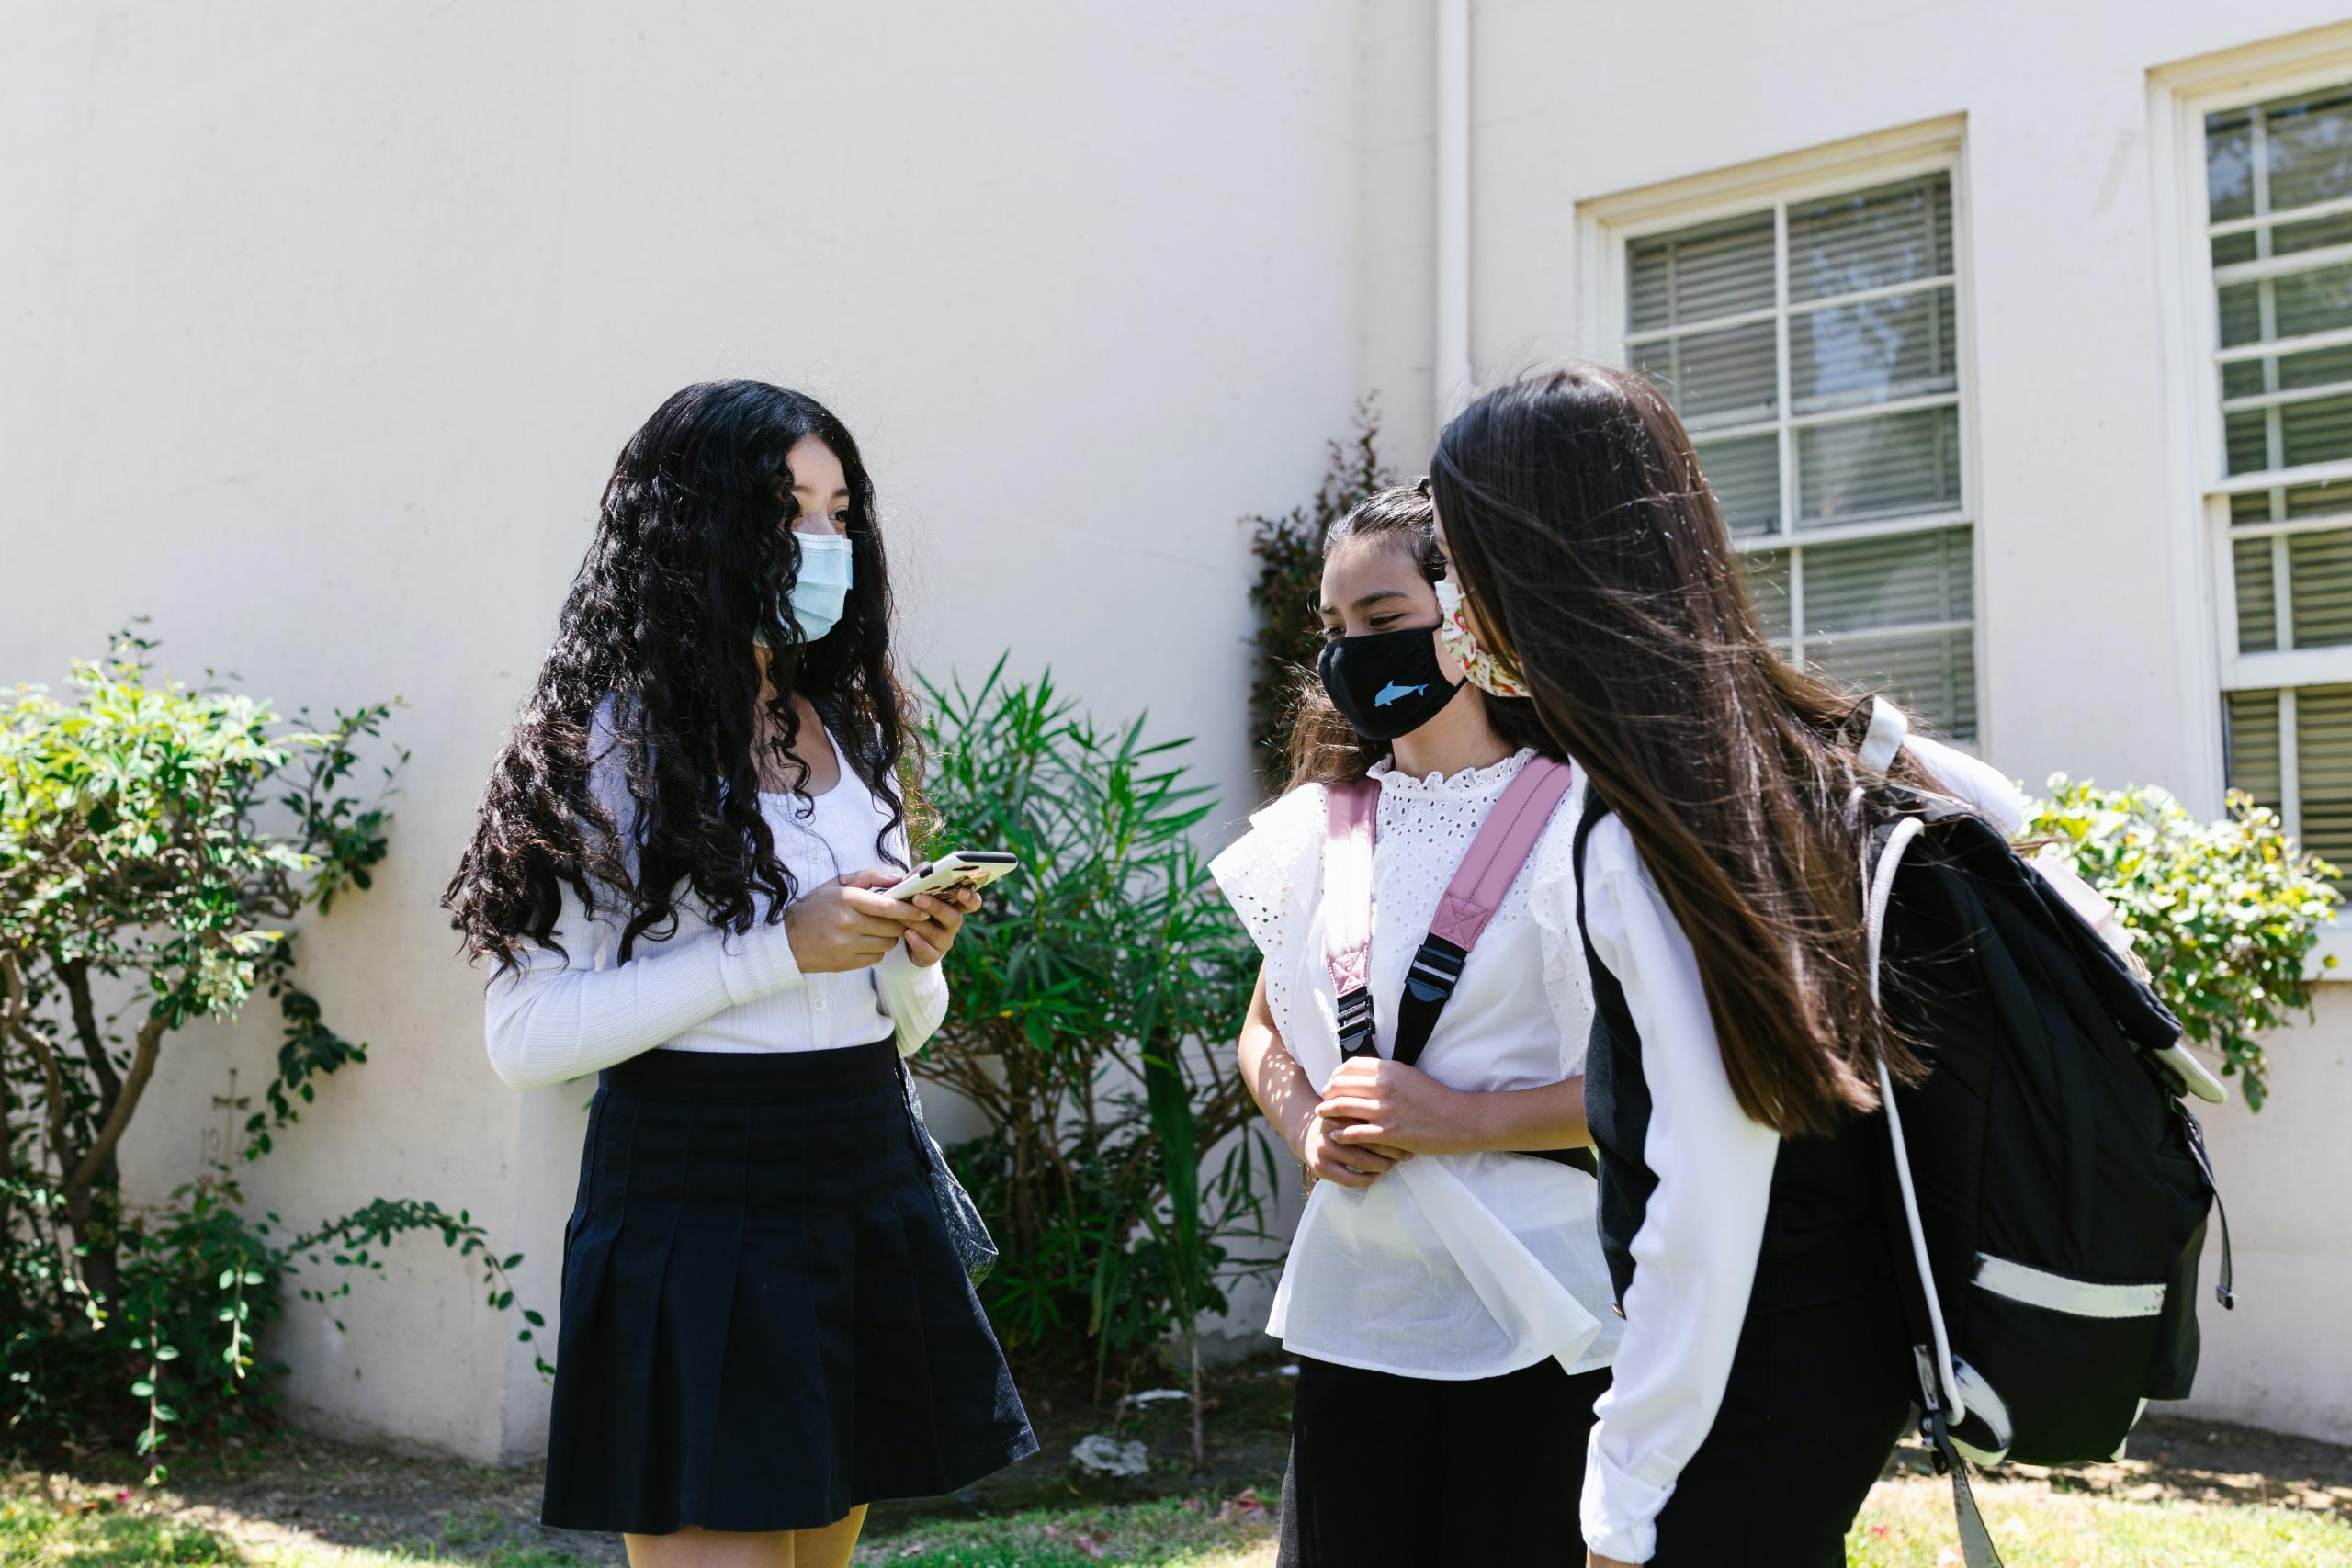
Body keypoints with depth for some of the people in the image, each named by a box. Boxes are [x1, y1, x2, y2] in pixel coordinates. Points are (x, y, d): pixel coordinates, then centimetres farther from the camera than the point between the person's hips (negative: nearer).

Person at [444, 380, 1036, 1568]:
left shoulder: (852, 730, 12)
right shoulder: (613, 740, -6)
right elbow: (527, 1036, -14)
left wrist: (914, 960, -5)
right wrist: (779, 949, -18)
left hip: (868, 1195, 6)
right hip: (694, 1212, -6)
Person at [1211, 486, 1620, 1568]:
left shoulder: (1573, 825, -9)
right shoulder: (1321, 822, 8)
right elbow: (1266, 1029, 17)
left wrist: (1461, 1118, -18)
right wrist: (1304, 1122, -4)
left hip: (1535, 1318, -4)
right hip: (1355, 1308, 5)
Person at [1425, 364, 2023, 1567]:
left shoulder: (1643, 839, -24)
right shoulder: (1797, 733, 0)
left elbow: (1709, 1201, -24)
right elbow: (2001, 811, 17)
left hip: (1755, 1373, -8)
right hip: (1849, 1324, 8)